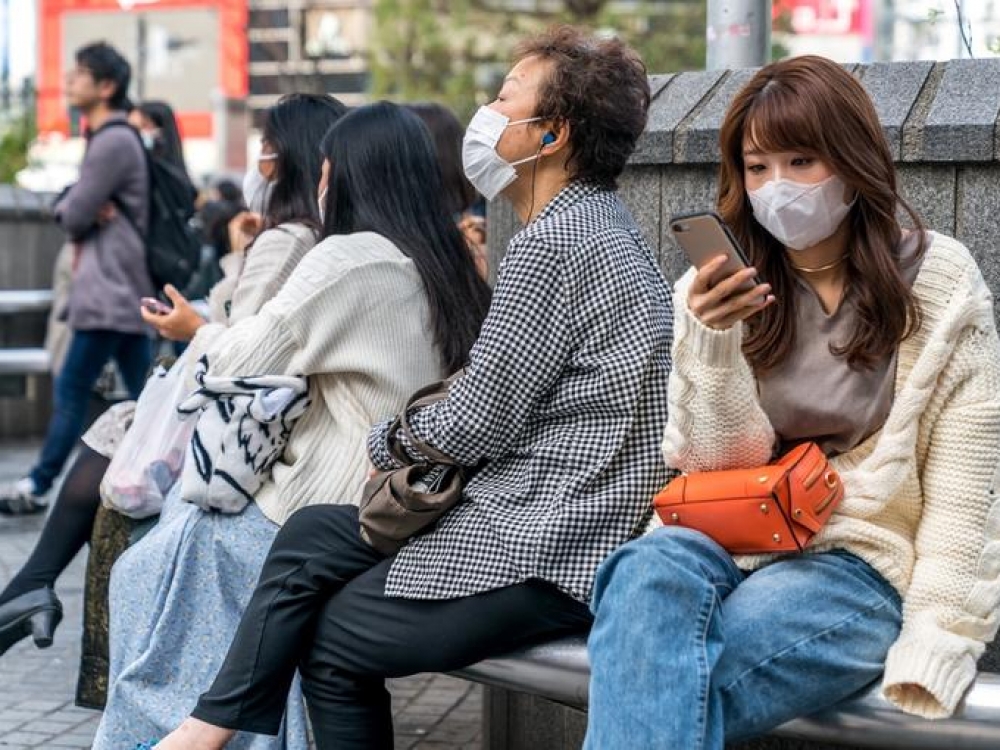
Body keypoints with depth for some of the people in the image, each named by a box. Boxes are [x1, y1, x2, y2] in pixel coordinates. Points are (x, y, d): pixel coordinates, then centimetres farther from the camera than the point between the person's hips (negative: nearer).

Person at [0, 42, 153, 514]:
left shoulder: (113, 142, -14)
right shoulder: (108, 138, 19)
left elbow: (74, 217, -15)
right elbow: (71, 208, 19)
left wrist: (74, 212, 7)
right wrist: (84, 214, -3)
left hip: (110, 292, -10)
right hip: (123, 289, 10)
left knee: (71, 389, -5)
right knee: (145, 392, 8)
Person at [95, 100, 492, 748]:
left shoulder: (350, 259, -15)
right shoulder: (449, 269, 9)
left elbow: (235, 366, -10)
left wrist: (211, 337, 11)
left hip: (330, 512, -8)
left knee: (150, 572, 11)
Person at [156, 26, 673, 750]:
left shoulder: (553, 243, -18)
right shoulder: (599, 224, 15)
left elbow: (478, 419, -16)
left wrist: (384, 444, 3)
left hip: (547, 552, -10)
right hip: (544, 514, 10)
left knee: (331, 639, 4)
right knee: (310, 535, 11)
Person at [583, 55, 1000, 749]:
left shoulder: (939, 284, 2)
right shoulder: (717, 289, 10)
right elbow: (718, 464, 3)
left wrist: (926, 654, -12)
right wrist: (714, 343, -13)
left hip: (867, 562, -3)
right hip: (732, 546, 3)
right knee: (650, 573, -34)